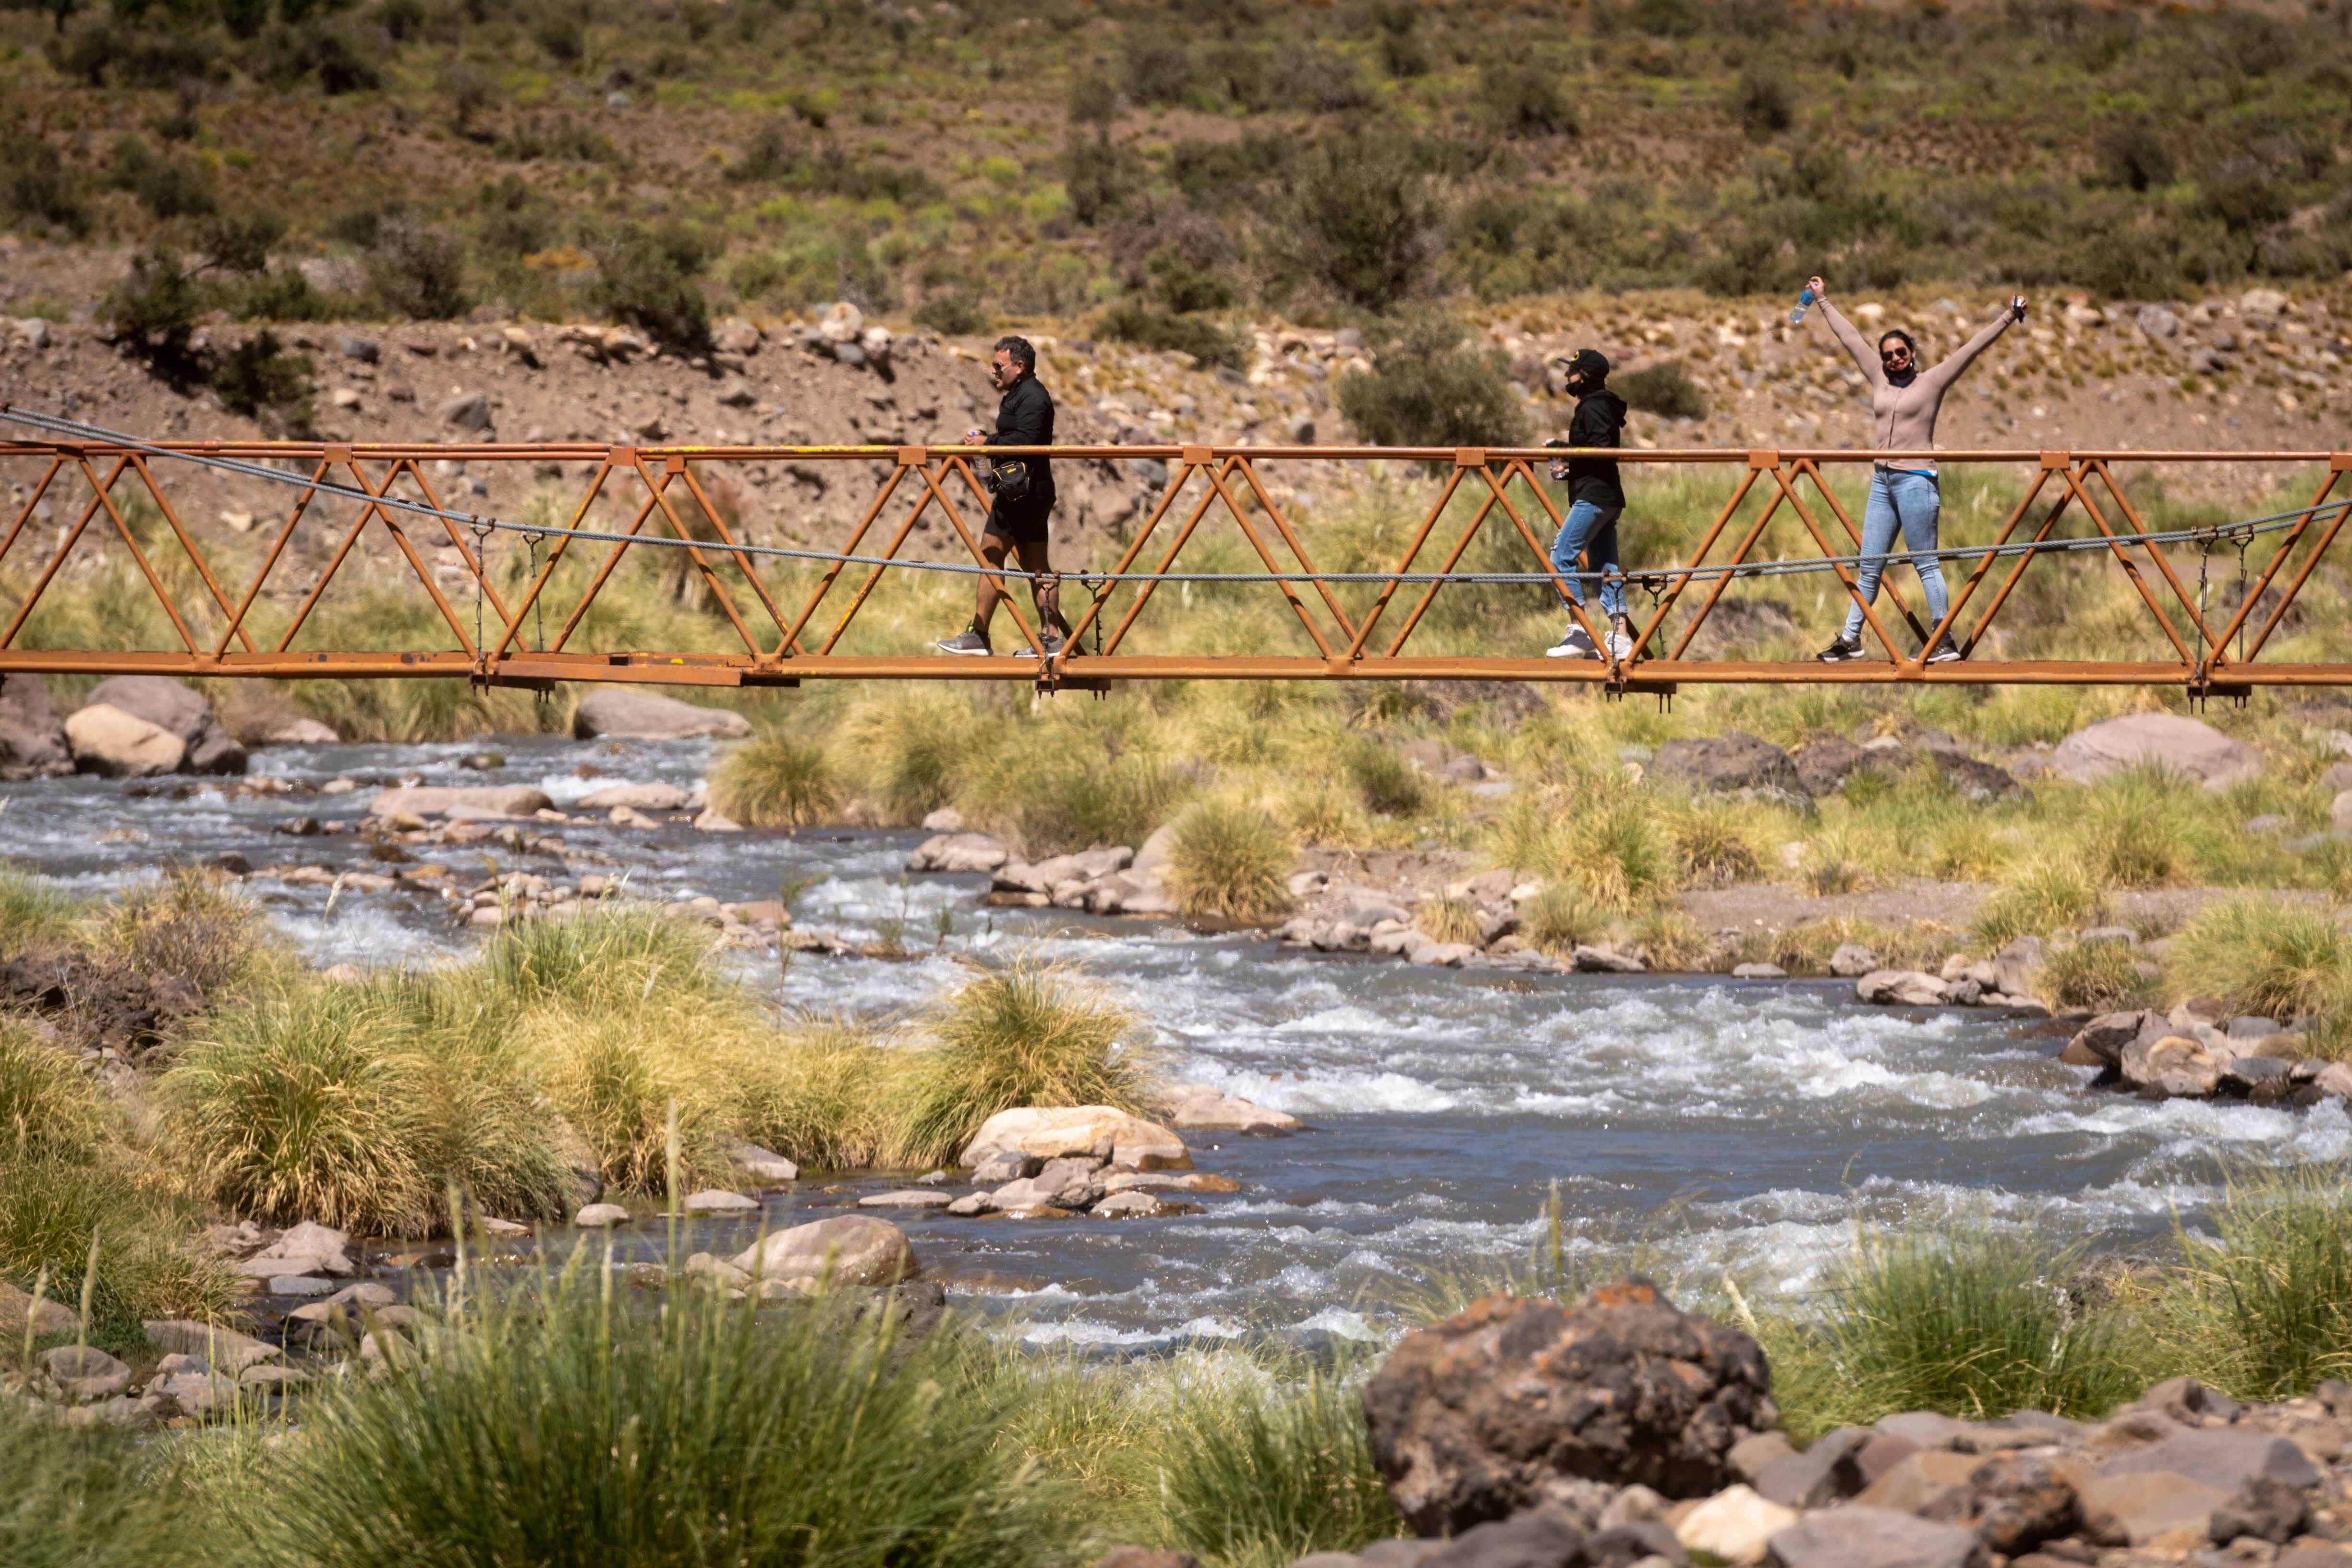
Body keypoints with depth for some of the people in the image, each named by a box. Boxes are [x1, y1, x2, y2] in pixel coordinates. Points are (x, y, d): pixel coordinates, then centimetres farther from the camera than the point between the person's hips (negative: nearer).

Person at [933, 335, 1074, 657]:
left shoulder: (1031, 397, -13)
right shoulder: (1022, 394, 20)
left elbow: (1026, 441, -25)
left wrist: (988, 443, -15)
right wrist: (989, 438, 8)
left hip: (1022, 491, -11)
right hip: (1034, 490, 11)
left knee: (990, 555, -8)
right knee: (1036, 566, 8)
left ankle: (977, 635, -7)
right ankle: (1051, 637, 6)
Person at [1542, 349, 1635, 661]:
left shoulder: (1593, 408, -10)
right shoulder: (1600, 406, 21)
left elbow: (1602, 451, -21)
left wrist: (1564, 449, -14)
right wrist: (1569, 468, 14)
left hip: (1593, 497, -11)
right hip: (1607, 498, 11)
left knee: (1561, 558, -10)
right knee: (1606, 568, 7)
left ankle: (1579, 633, -13)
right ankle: (1620, 638, 2)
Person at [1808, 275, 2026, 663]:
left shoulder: (1932, 382, 0)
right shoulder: (1880, 380, 14)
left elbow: (1973, 347, -3)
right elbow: (1849, 337, 22)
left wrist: (2008, 318, -8)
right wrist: (1823, 301, 30)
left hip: (1916, 481, -6)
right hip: (1882, 482, 6)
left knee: (1925, 563, -6)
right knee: (1869, 565, 8)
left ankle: (1945, 642, -5)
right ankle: (1850, 639, 11)